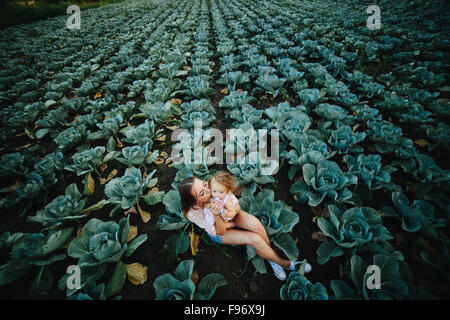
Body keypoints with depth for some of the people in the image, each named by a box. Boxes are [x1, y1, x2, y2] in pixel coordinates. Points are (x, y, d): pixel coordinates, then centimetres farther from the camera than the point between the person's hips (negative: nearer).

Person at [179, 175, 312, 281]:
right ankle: (285, 264, 0)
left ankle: (270, 257, -6)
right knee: (255, 239, -21)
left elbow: (236, 206, -13)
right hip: (218, 232, -2)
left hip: (231, 214, 3)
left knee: (255, 224, -29)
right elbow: (221, 231, -23)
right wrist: (216, 216, -42)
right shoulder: (193, 213, -31)